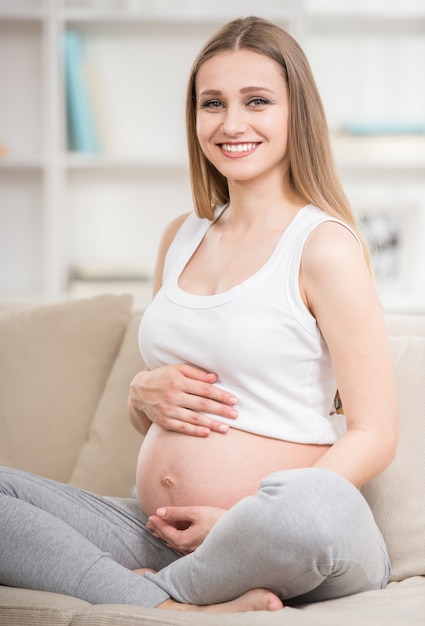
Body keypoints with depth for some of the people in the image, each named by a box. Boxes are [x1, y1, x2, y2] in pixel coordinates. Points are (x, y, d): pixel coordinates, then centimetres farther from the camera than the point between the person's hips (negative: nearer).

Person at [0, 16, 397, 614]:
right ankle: (176, 610, -18)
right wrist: (145, 393, -1)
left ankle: (157, 588, -12)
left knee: (315, 503, -40)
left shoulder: (324, 245, -4)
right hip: (156, 533, 6)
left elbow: (374, 435, -8)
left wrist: (241, 524, -16)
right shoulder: (181, 237, 15)